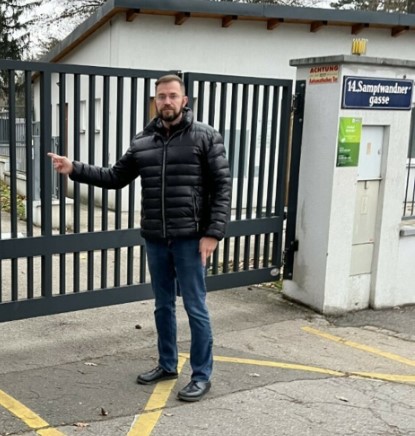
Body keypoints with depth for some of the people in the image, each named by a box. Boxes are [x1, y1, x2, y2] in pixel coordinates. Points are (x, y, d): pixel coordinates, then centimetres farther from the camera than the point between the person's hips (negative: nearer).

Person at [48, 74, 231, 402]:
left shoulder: (206, 137, -5)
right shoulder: (142, 142, 7)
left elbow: (222, 187, -8)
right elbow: (115, 177, 13)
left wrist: (213, 232, -15)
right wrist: (75, 169, 2)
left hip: (190, 239, -5)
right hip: (155, 240, 5)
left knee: (195, 307, 2)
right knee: (163, 306, 16)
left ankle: (202, 375, 16)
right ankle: (167, 365, 33)